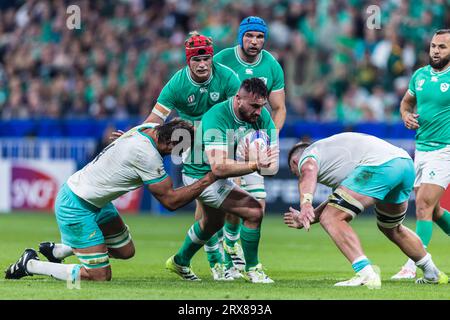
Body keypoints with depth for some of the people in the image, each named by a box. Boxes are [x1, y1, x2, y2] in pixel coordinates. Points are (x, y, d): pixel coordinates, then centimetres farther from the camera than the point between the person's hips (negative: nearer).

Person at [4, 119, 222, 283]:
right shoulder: (147, 155, -29)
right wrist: (209, 179, -18)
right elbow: (170, 200, -21)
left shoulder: (151, 128, -5)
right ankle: (30, 265, 4)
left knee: (125, 251, 20)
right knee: (100, 276, -8)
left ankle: (57, 250, 31)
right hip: (76, 208, -10)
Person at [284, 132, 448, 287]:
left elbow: (308, 174, -13)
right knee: (392, 229, 31)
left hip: (378, 165, -9)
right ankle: (433, 274, 43)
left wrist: (305, 204, -30)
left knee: (330, 219, -6)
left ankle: (366, 275, -19)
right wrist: (307, 218, 51)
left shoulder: (307, 156, 14)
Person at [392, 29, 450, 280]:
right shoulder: (420, 75, 8)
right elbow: (407, 102, 24)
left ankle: (413, 265, -14)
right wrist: (406, 115, 3)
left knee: (424, 205, -15)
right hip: (421, 149, 7)